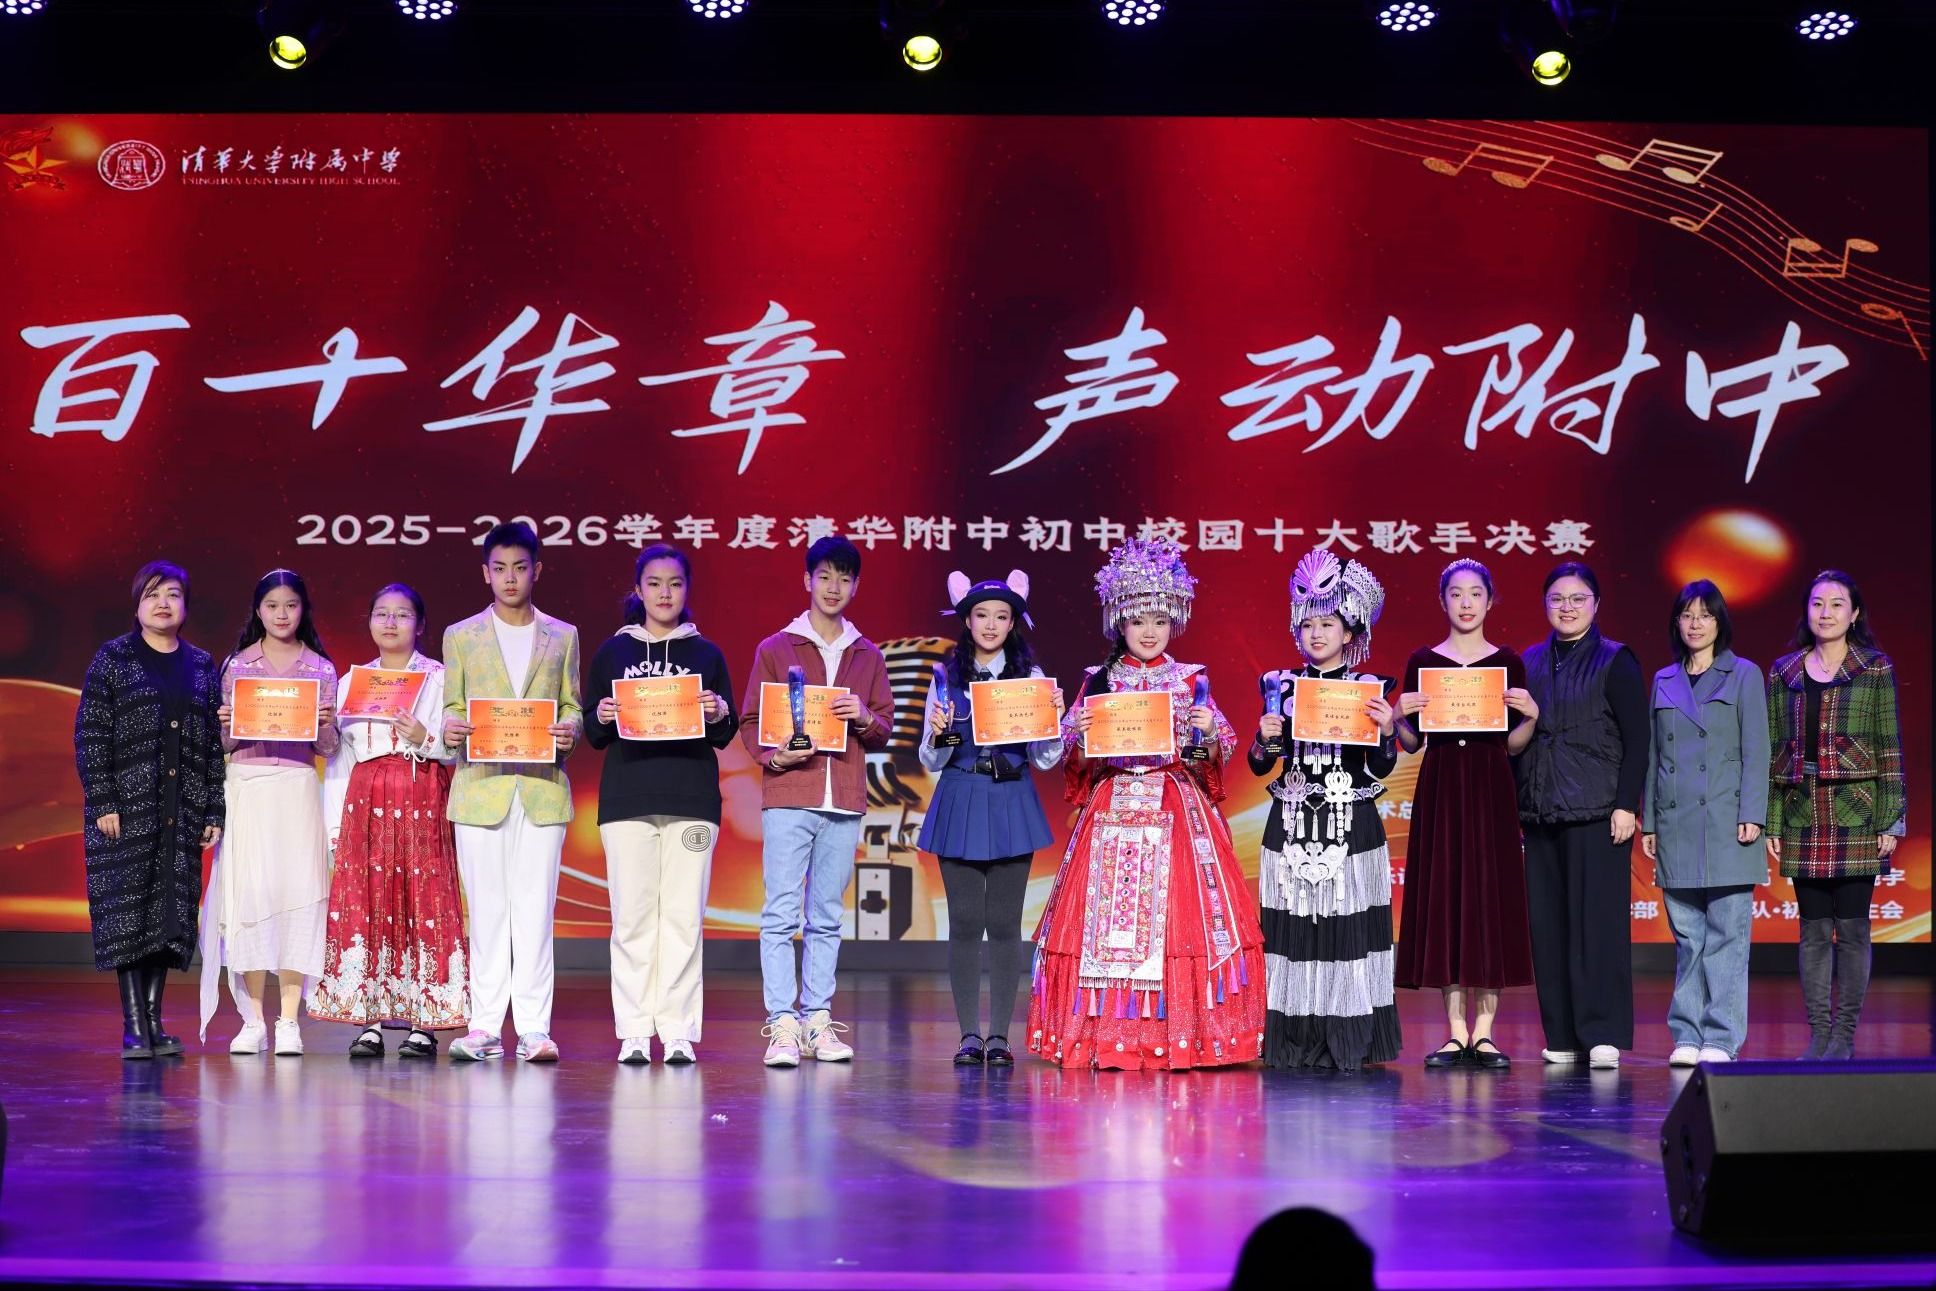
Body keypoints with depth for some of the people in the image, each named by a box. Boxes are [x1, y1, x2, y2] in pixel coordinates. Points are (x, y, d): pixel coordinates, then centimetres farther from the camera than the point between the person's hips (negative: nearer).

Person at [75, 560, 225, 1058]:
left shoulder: (202, 666, 12)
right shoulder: (113, 659, 2)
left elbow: (215, 743, 11)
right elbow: (91, 735, -3)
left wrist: (214, 812, 4)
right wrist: (102, 803, -11)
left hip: (184, 810, 3)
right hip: (127, 809, -3)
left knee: (171, 913, 2)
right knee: (127, 910, -5)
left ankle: (154, 1020, 9)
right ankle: (133, 1027, -3)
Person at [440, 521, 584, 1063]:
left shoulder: (562, 636, 13)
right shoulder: (460, 636, 12)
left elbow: (573, 707, 11)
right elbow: (451, 708, 10)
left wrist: (569, 730, -10)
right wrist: (450, 728, -12)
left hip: (542, 788, 0)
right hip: (481, 788, 0)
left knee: (535, 909, -3)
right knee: (485, 910, 0)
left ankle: (534, 1028, -2)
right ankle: (485, 1027, 4)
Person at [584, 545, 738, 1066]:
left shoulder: (706, 655, 11)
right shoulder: (612, 652, 11)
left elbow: (726, 737, 11)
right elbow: (593, 736, 12)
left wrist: (718, 715, -9)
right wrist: (602, 720, -9)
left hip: (691, 799, 0)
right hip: (626, 799, 0)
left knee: (684, 916, -4)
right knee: (631, 917, -4)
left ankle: (678, 1030, 0)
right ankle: (633, 1031, 1)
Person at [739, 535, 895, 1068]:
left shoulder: (869, 656, 16)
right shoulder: (775, 649, 8)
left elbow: (886, 730, 14)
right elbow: (750, 722, 5)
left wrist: (865, 718, -8)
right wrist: (774, 757, -14)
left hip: (844, 803, 3)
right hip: (788, 797, -3)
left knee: (826, 918, 4)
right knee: (780, 914, -8)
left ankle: (817, 1021, 7)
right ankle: (782, 1024, -8)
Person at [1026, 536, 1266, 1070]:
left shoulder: (1190, 682, 6)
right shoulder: (1100, 682, 8)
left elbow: (1217, 758, 5)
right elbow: (1074, 759, 8)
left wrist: (1208, 734, -15)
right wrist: (1081, 732, -12)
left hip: (1178, 812, -1)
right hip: (1114, 813, 1)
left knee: (1178, 912, -8)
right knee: (1107, 917, -6)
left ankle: (1182, 1034, -4)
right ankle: (1109, 1035, -1)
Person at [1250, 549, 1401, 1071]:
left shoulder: (1369, 690, 2)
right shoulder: (1284, 687, 7)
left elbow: (1381, 767, -1)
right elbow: (1260, 765, 7)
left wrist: (1386, 729, -19)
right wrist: (1264, 738, -13)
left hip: (1350, 826, -2)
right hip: (1292, 826, 2)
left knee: (1348, 926, -3)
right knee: (1293, 928, 1)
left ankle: (1349, 1040, 3)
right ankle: (1297, 1041, 8)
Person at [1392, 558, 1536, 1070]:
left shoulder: (1508, 662, 6)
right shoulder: (1422, 661, 6)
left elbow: (1513, 745, 8)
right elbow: (1410, 743, 8)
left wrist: (1530, 716, -11)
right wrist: (1402, 717, -12)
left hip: (1490, 791, 0)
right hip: (1440, 789, 0)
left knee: (1491, 897, -2)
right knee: (1443, 898, 0)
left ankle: (1484, 1032, 2)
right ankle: (1456, 1032, 5)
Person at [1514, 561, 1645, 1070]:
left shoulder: (1615, 661, 1)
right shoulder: (1530, 662, 14)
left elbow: (1636, 740, -3)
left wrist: (1626, 805, -11)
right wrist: (1513, 801, 11)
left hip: (1597, 813, -5)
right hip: (1540, 813, 5)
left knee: (1597, 920, -6)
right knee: (1548, 925, 4)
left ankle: (1602, 1034, -3)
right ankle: (1562, 1035, 10)